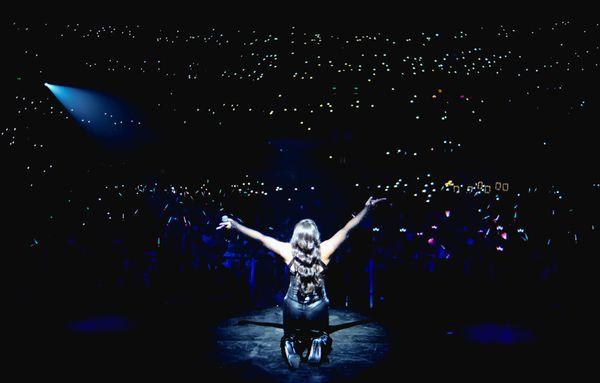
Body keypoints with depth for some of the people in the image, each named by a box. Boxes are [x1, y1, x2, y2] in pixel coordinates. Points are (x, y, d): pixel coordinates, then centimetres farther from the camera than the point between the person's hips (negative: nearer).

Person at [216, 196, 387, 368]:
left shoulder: (288, 251, -15)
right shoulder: (324, 250, -15)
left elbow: (260, 237, -10)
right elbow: (347, 228, -11)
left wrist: (235, 225, -2)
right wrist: (367, 208, -5)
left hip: (293, 308, 0)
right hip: (318, 309, 0)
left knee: (291, 336, 24)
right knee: (321, 335, 27)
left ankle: (291, 346, -11)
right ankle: (318, 343, -9)